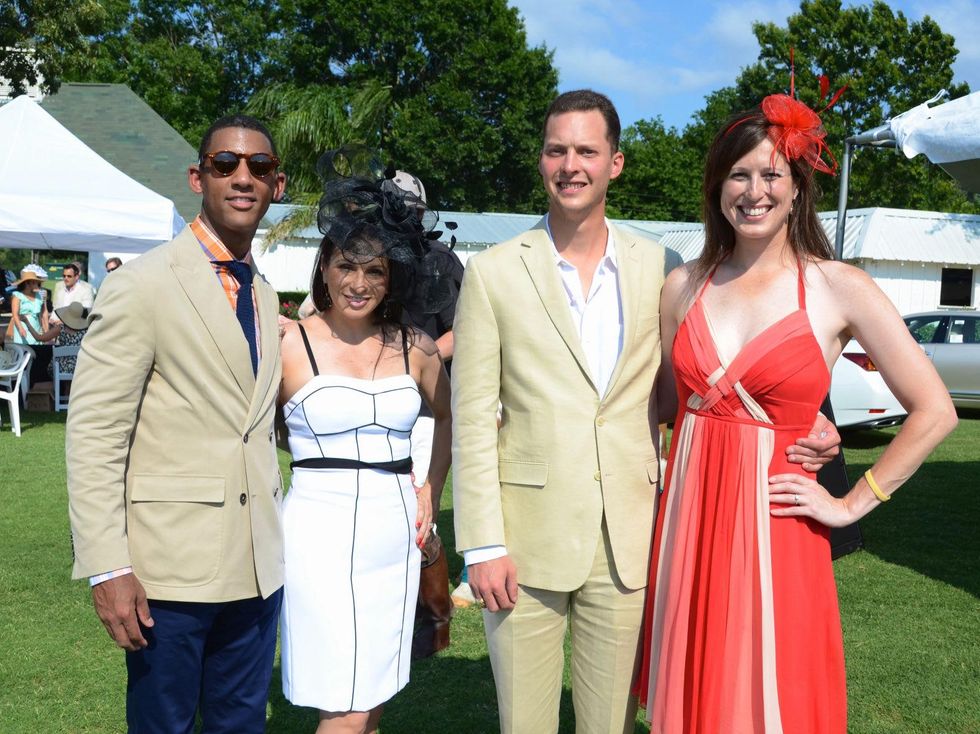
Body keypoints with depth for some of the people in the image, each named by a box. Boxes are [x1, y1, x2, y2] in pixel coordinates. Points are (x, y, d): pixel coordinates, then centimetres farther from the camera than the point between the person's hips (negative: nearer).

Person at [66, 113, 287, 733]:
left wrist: (278, 531, 13)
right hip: (171, 566, -6)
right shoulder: (143, 285, -10)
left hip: (258, 564, 6)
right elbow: (93, 433, -12)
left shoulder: (265, 295, 12)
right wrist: (106, 566, -17)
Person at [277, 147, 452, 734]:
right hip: (321, 531, -4)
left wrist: (432, 491, 13)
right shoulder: (289, 343, -5)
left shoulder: (414, 347, 6)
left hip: (395, 533, 4)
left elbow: (450, 416, 22)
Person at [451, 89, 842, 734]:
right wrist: (483, 544, -7)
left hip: (626, 544, 2)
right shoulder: (492, 273, -1)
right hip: (527, 540, -1)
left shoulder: (659, 268, 5)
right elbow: (472, 419, -2)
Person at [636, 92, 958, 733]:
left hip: (773, 530, -3)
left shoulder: (839, 289, -5)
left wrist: (854, 504, -3)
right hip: (686, 521, 3)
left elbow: (935, 412, -3)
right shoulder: (684, 287, 4)